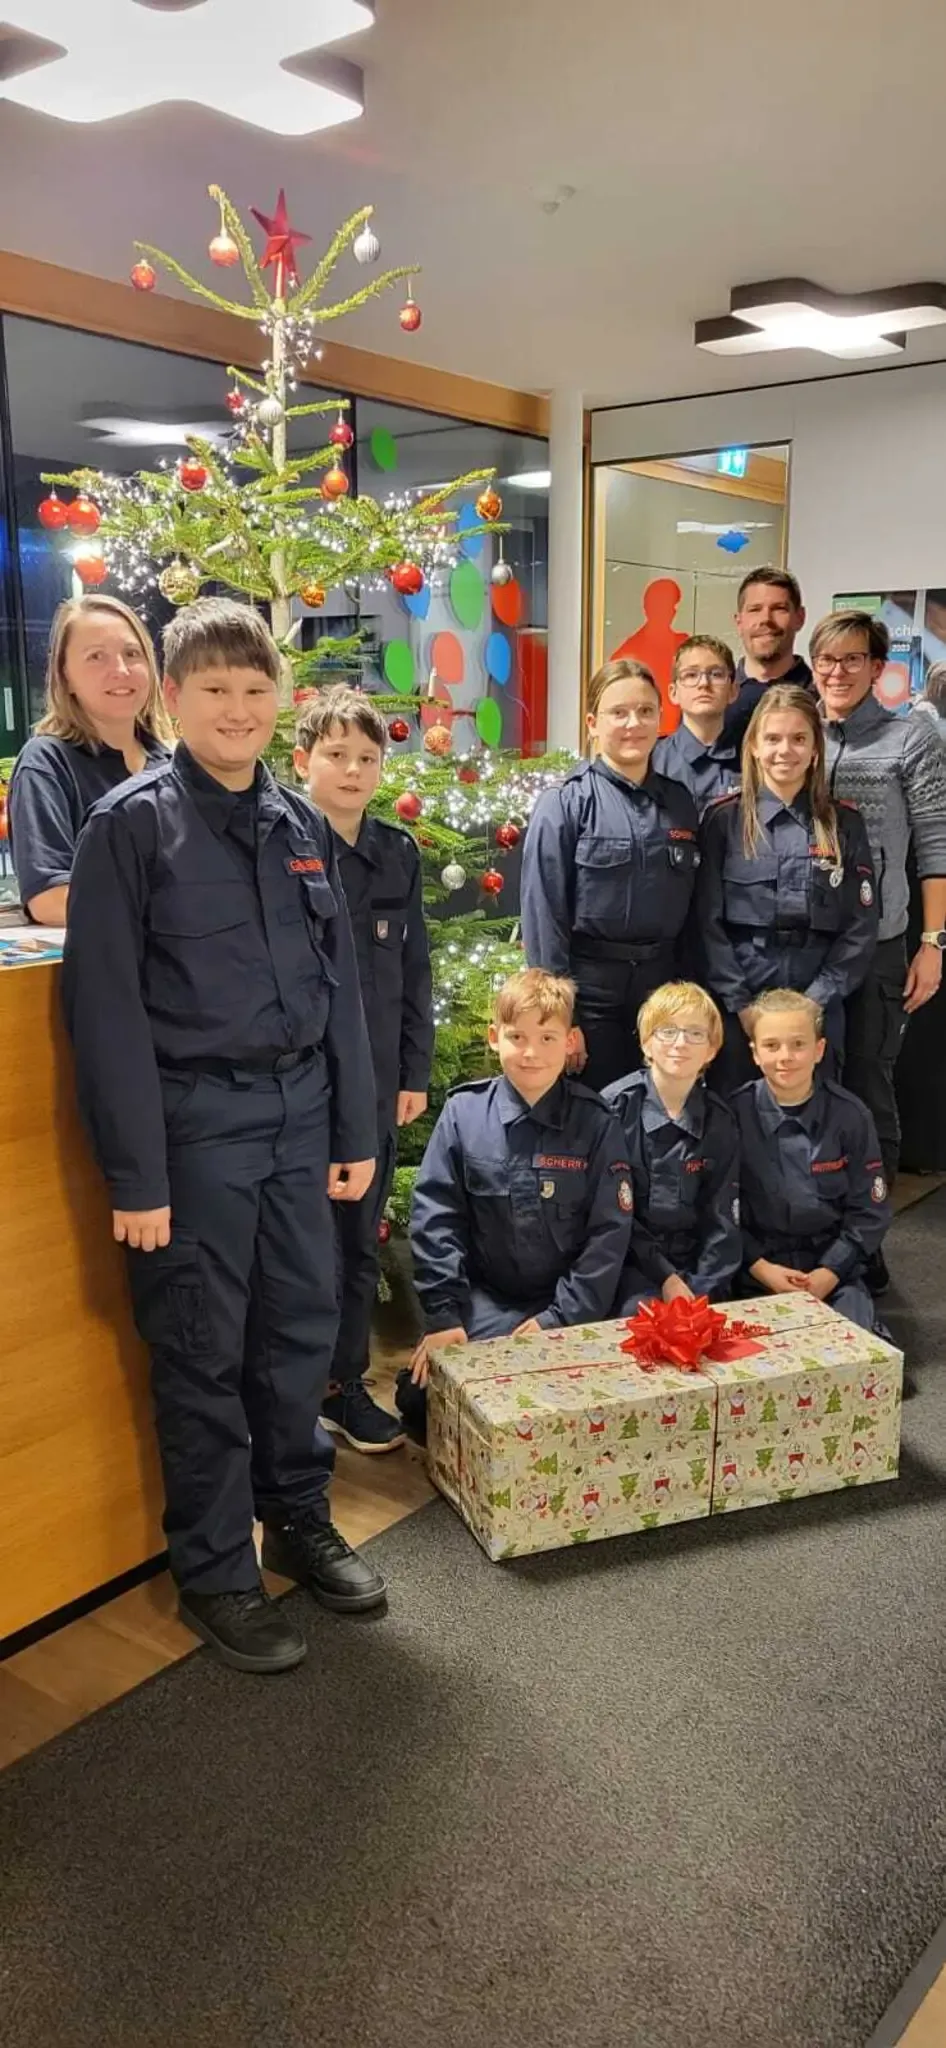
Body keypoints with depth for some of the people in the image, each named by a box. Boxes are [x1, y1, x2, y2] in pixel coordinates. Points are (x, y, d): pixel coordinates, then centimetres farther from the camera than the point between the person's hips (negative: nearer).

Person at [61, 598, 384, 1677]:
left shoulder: (299, 822, 8)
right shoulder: (131, 823, -8)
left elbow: (340, 982, 11)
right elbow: (105, 1006, -11)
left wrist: (356, 1131, 9)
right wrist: (136, 1175, -14)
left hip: (297, 1115, 5)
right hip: (195, 1123, -5)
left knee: (302, 1331, 14)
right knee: (203, 1355, 7)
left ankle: (297, 1520, 36)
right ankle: (215, 1572, 24)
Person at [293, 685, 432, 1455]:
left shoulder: (398, 854, 6)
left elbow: (414, 971, 10)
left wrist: (416, 1072, 7)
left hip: (375, 1079, 4)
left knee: (359, 1239, 14)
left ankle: (347, 1385, 29)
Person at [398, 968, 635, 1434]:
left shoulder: (596, 1124, -5)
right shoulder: (462, 1113, -3)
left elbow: (609, 1232, -6)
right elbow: (435, 1217, -3)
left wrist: (560, 1317, -12)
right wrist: (443, 1314, -9)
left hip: (567, 1306, -1)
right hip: (484, 1302, 1)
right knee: (419, 1395, -15)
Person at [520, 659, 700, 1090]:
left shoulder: (680, 803, 8)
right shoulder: (566, 804, -6)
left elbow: (692, 909, 13)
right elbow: (543, 915, -10)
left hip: (663, 986, 4)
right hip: (590, 990, -4)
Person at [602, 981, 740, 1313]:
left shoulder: (720, 1123, 3)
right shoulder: (615, 1106, -7)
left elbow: (722, 1220, 2)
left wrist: (703, 1290, -10)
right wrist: (664, 1275, -12)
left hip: (695, 1265, 3)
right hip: (632, 1263, -3)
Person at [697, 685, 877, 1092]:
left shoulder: (844, 824, 5)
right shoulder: (724, 819, 2)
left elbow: (861, 928, 2)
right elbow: (707, 921, -2)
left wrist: (815, 1002, -7)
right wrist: (739, 1003, -10)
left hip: (816, 1005, 1)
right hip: (736, 1003, -1)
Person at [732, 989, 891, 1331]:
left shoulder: (850, 1116, -3)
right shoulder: (735, 1114, -6)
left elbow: (869, 1212, 1)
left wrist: (829, 1272, -10)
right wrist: (760, 1267, -12)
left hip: (833, 1265, 1)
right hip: (757, 1268, -1)